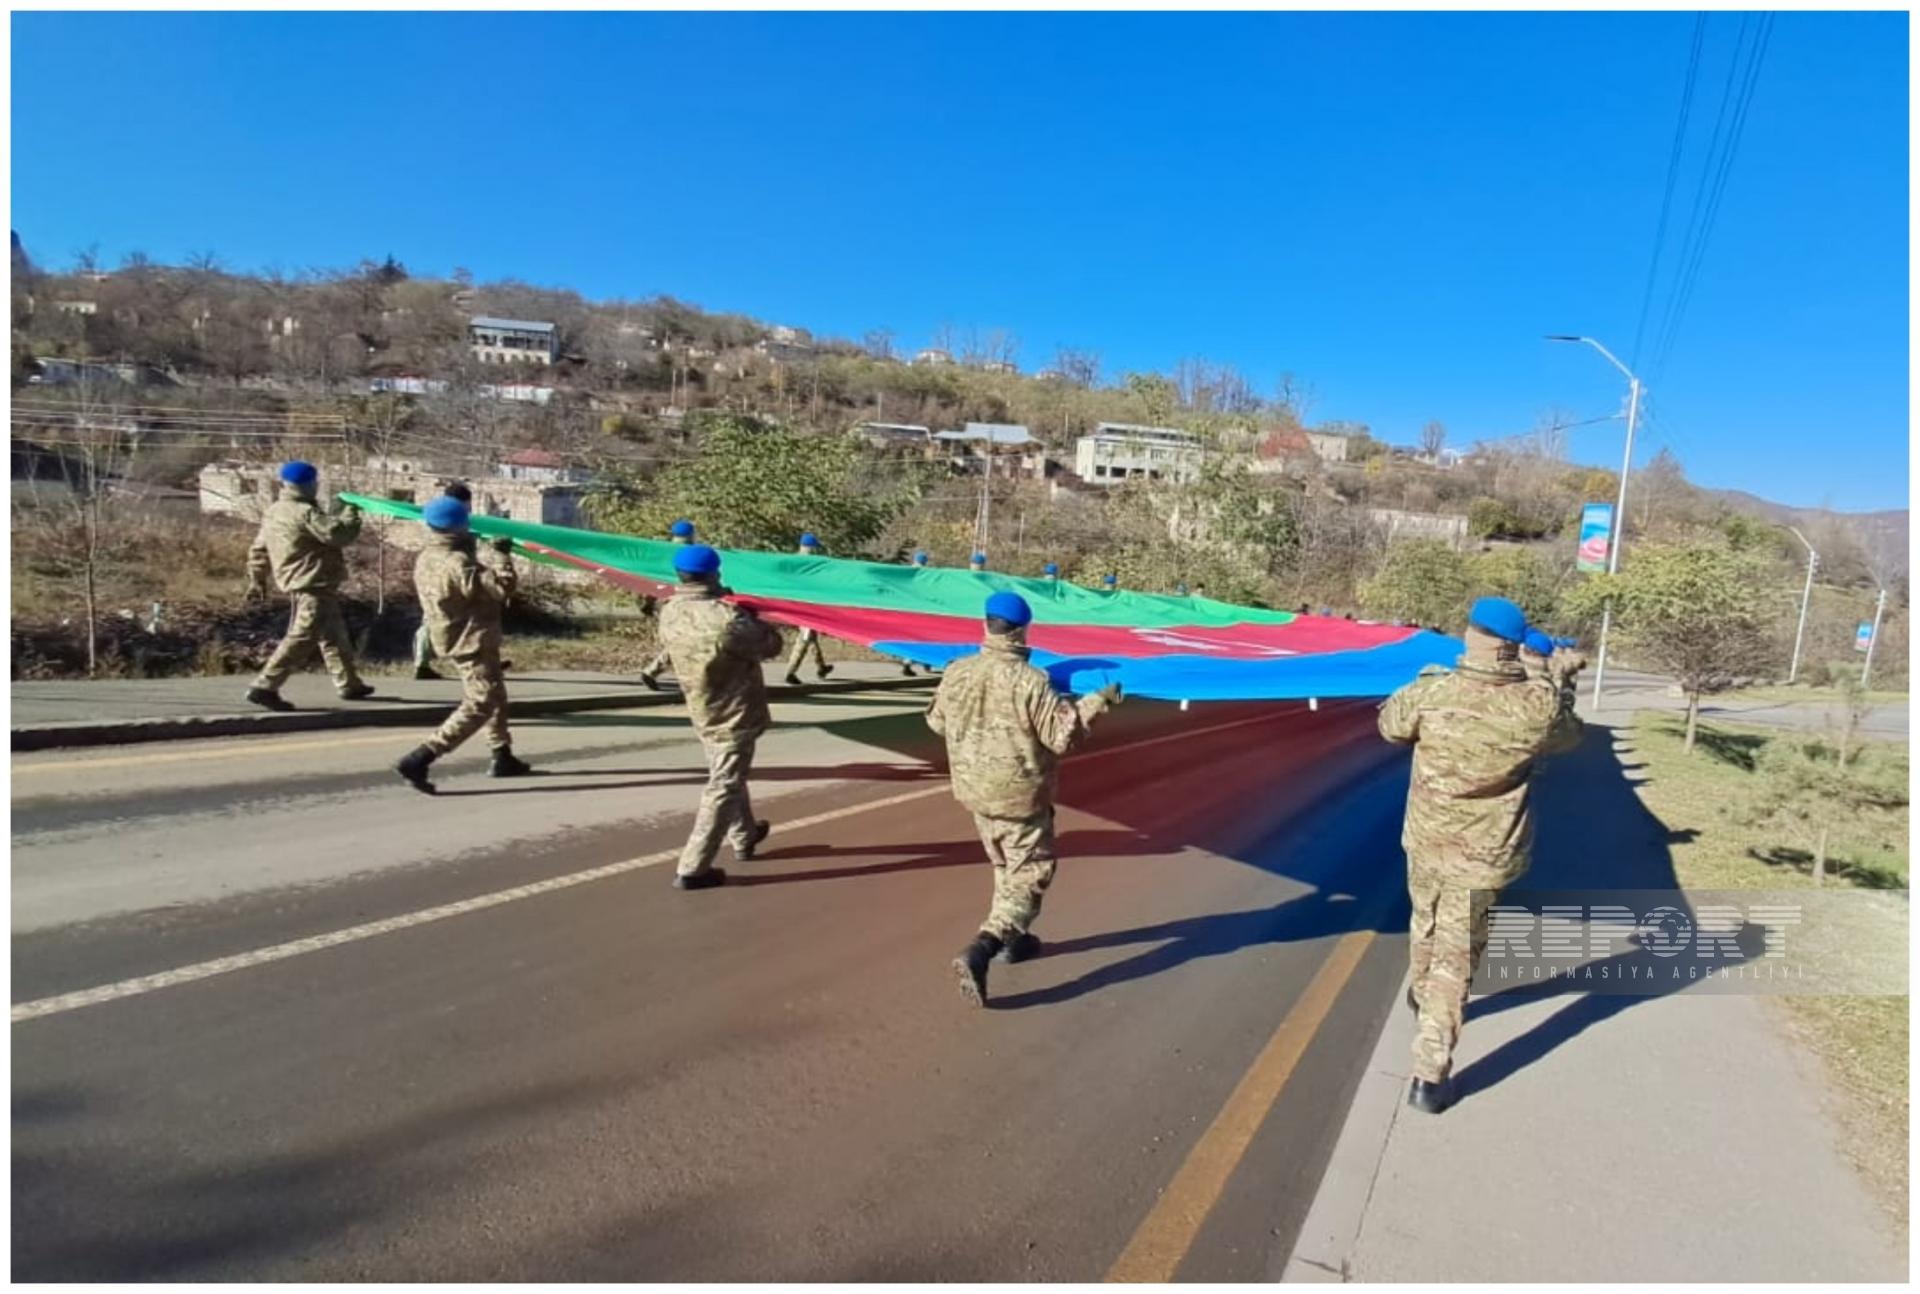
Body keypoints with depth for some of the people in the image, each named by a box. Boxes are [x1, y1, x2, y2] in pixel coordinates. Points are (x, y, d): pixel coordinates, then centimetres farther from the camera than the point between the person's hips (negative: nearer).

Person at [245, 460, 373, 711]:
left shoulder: (273, 512, 14)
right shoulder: (305, 513, -16)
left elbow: (259, 549, 19)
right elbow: (337, 533, -22)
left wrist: (257, 579, 27)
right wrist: (350, 513, -4)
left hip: (300, 584, 11)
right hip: (314, 586, -11)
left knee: (333, 635, 18)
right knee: (302, 638, -11)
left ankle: (349, 684, 27)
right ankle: (265, 687, -12)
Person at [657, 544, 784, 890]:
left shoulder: (669, 614, -7)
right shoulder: (725, 617, -28)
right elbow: (770, 646, -14)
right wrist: (752, 619, 1)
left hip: (704, 712, 8)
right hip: (735, 715, -8)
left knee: (725, 778, 24)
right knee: (723, 788, 1)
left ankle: (745, 838, 45)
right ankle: (692, 869, 3)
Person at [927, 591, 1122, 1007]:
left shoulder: (956, 673, -4)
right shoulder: (1028, 680, -22)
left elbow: (937, 721, 10)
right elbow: (1061, 732, -20)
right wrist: (1099, 701, -10)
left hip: (974, 790, 7)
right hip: (1019, 794, -7)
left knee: (1007, 867, 26)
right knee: (1029, 874, 4)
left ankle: (1014, 939, 40)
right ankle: (979, 951, -10)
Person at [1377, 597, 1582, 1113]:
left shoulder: (1431, 693, -18)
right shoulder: (1538, 706, -16)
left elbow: (1390, 725, 3)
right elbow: (1571, 737, 8)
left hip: (1426, 840, 1)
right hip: (1484, 855, -1)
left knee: (1426, 925, 28)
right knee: (1455, 958, 7)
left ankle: (1420, 995, 54)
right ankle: (1430, 1075, 7)